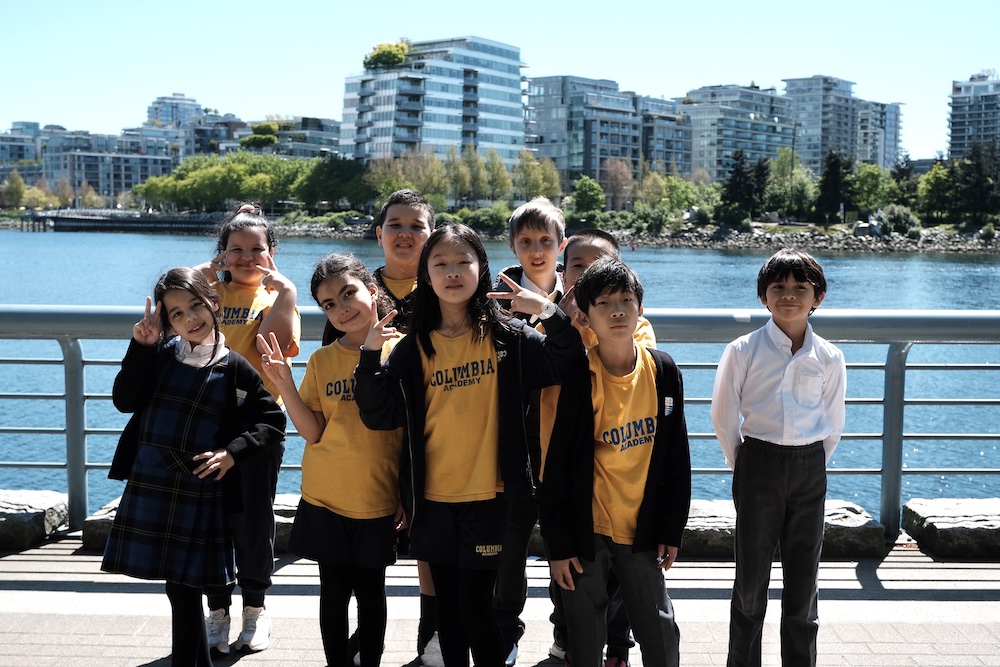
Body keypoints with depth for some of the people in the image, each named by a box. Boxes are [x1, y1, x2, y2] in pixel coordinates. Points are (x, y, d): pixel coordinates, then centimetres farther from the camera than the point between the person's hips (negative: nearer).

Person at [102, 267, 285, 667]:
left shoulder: (235, 369, -4)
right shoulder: (160, 353, 4)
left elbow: (273, 424, -2)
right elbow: (125, 401, -5)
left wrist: (232, 452, -15)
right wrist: (141, 346, -11)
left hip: (200, 492, -3)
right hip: (150, 486, 3)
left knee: (185, 589, 1)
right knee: (178, 590, 10)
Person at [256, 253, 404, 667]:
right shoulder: (321, 361, 1)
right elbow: (313, 432, -4)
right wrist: (284, 384, -15)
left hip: (379, 499, -2)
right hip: (326, 498, 2)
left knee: (371, 592, 10)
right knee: (334, 592, 11)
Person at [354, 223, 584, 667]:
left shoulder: (507, 337, -3)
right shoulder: (414, 348, 3)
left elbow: (569, 363, -12)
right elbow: (379, 415, -2)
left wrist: (549, 313, -26)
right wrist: (370, 354, -15)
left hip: (488, 495, -3)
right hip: (433, 497, 3)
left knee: (476, 605, -1)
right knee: (447, 604, 14)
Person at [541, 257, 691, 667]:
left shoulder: (663, 371, -3)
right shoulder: (577, 379, -12)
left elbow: (676, 459, 4)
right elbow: (557, 466, -9)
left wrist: (671, 531, 4)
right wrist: (558, 544, -9)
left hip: (642, 530, 3)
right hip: (586, 531, -3)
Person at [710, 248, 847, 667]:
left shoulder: (828, 358, 1)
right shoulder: (743, 351, -4)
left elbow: (833, 422, 11)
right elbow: (723, 415, 3)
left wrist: (811, 466, 9)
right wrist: (743, 465, 7)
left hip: (809, 471, 2)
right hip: (757, 464, -2)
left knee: (804, 578, 7)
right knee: (751, 575, 5)